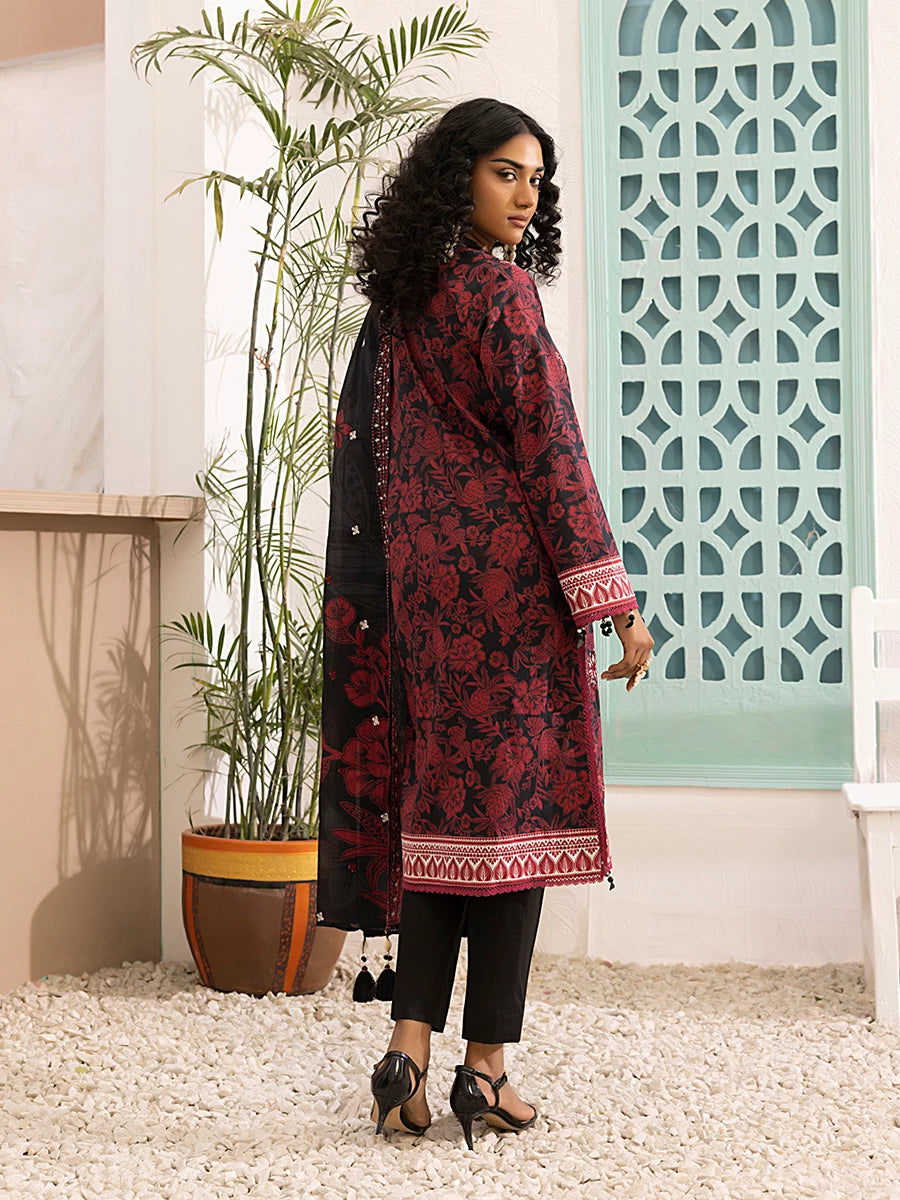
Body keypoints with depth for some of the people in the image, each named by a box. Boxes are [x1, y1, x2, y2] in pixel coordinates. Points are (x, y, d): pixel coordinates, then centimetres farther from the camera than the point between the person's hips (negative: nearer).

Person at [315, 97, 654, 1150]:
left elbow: (364, 450, 15)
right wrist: (613, 597, -13)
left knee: (443, 794, 11)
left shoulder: (399, 301, 13)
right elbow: (549, 446, -14)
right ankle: (486, 1066, 3)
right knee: (513, 797, -1)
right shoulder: (501, 286, -10)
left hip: (421, 578, 7)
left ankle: (410, 1045, 4)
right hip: (511, 572, -7)